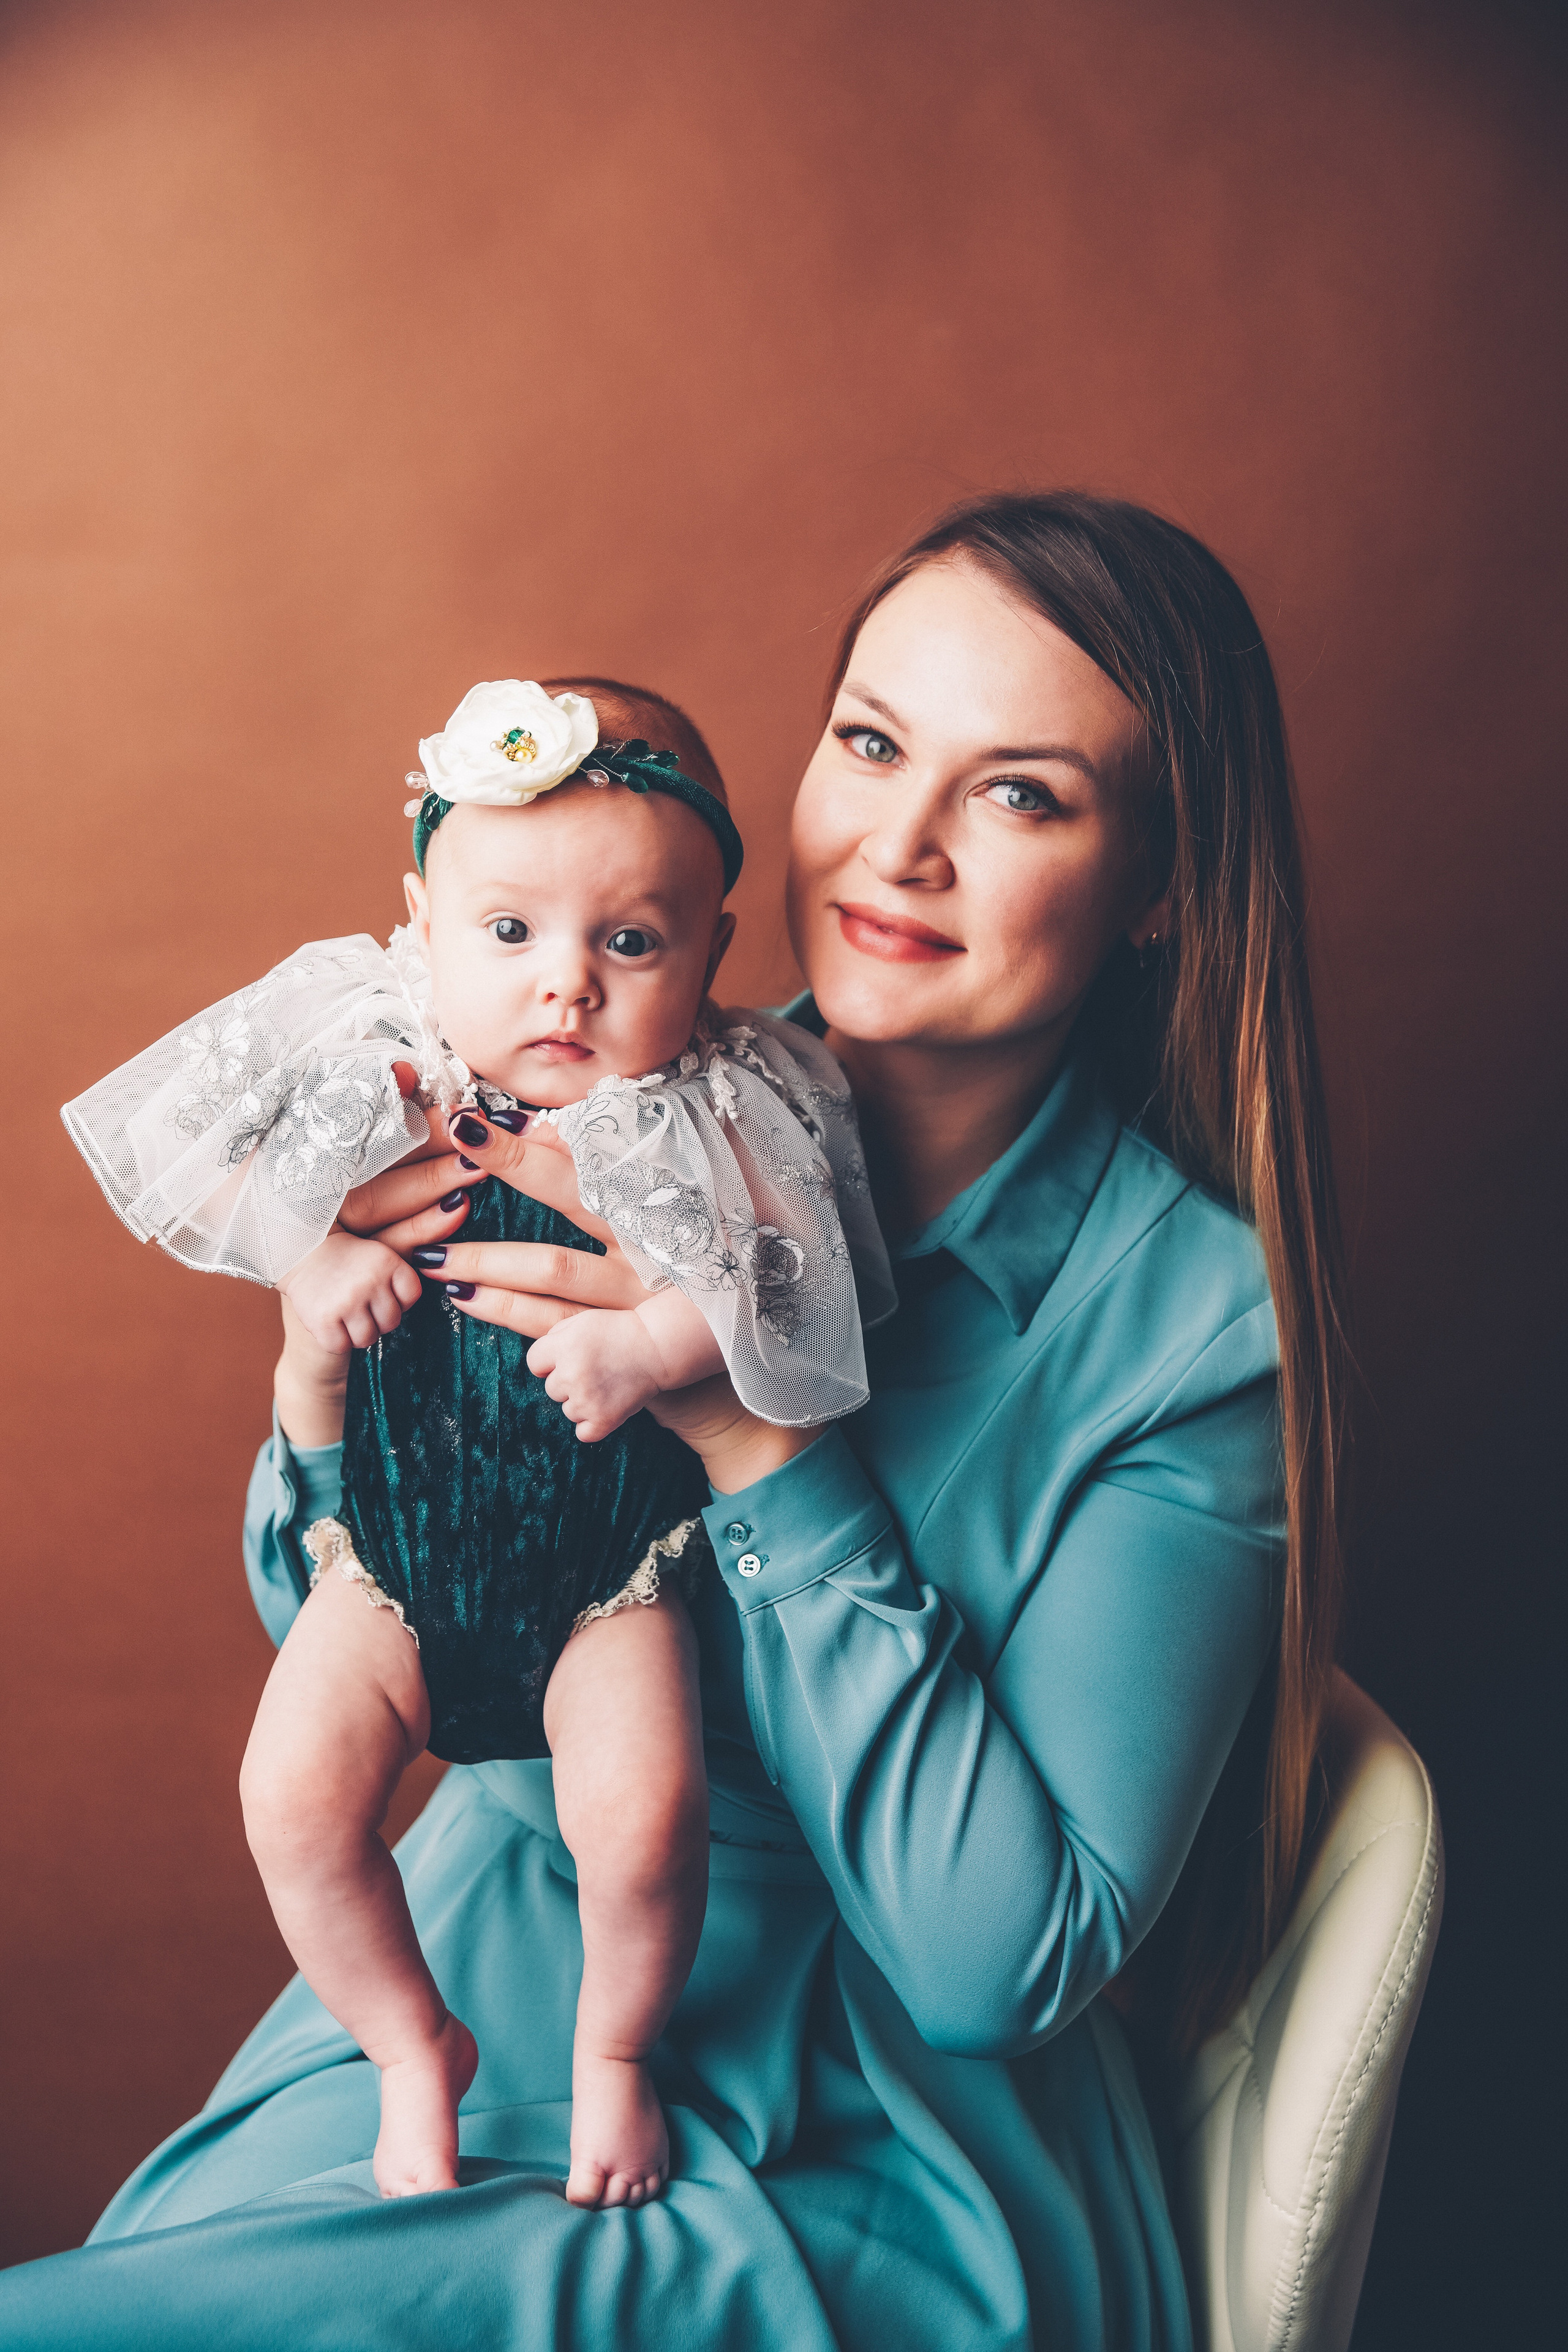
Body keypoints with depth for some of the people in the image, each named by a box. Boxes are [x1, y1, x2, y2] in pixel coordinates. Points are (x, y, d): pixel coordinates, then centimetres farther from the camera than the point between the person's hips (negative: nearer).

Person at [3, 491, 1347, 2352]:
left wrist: (762, 1436, -25)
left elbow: (1002, 1952, -17)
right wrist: (327, 1357, -19)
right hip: (472, 1997, 4)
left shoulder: (1203, 1313, -16)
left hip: (870, 2163, -4)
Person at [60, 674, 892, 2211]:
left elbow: (792, 1281, -20)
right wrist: (305, 1259, -18)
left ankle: (613, 2050, 16)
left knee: (643, 1810, -18)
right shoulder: (363, 1069, -10)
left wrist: (650, 1343, -35)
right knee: (296, 1791, -11)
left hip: (610, 1555, -2)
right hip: (395, 1543, 2)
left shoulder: (716, 1118, -14)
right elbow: (181, 1160, -3)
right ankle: (414, 2049, 19)